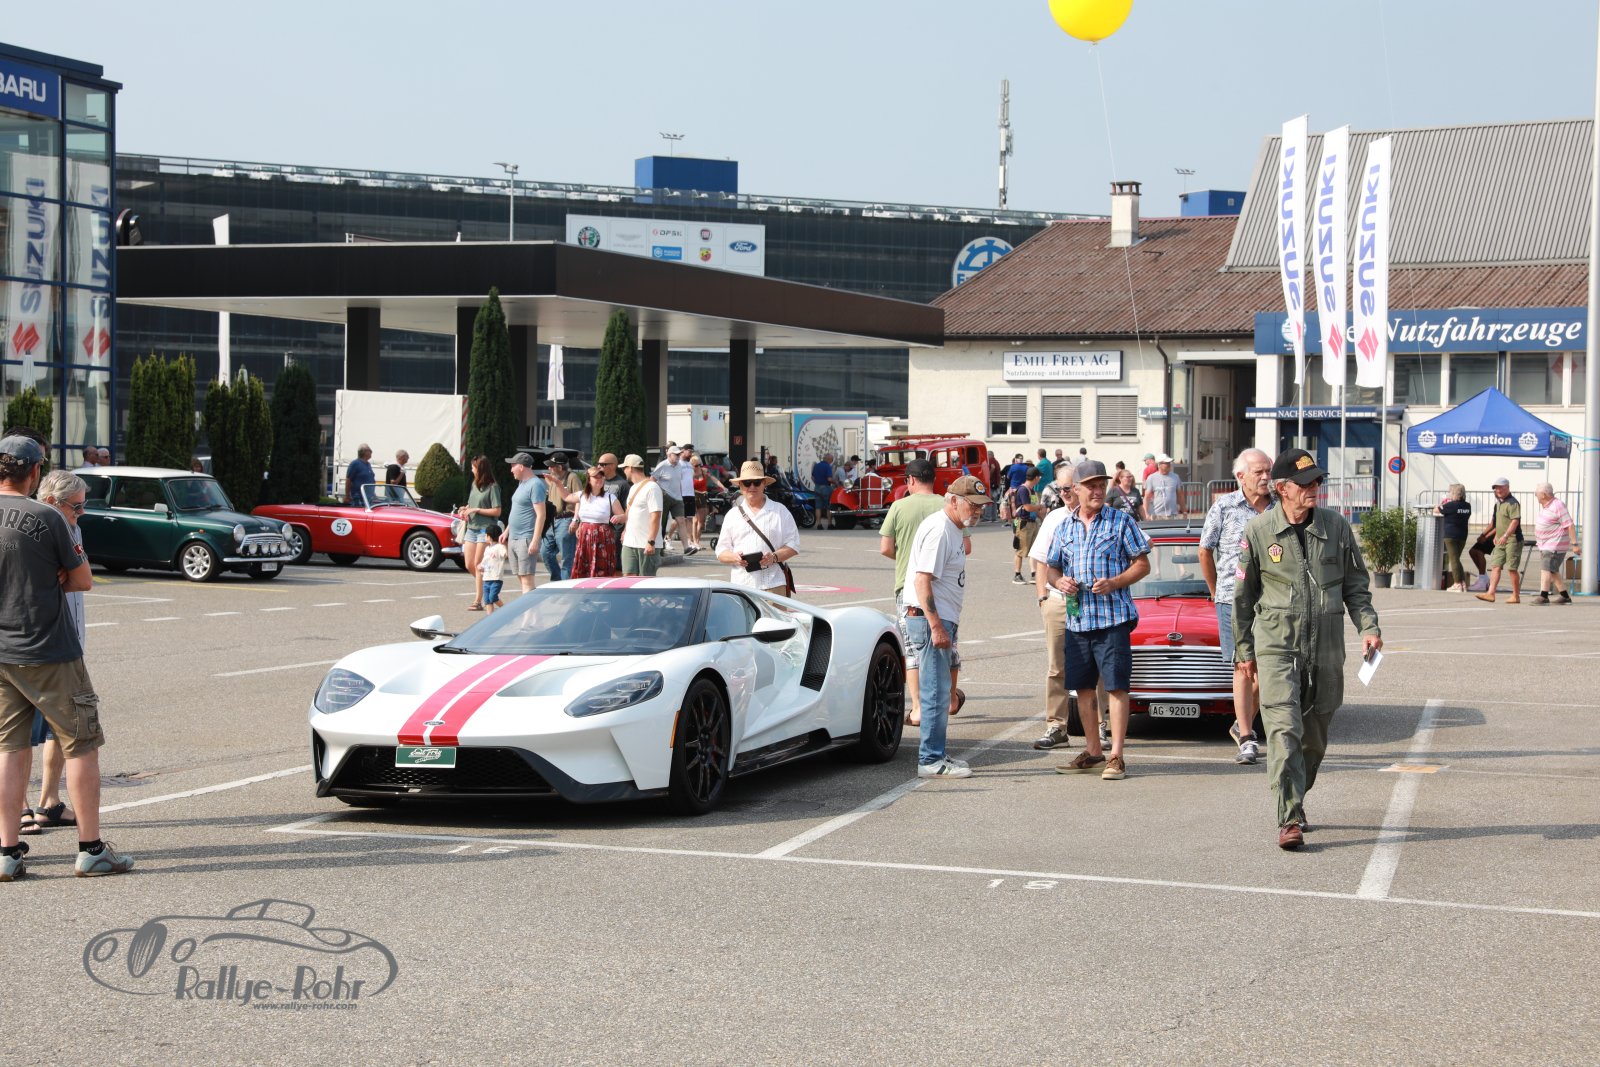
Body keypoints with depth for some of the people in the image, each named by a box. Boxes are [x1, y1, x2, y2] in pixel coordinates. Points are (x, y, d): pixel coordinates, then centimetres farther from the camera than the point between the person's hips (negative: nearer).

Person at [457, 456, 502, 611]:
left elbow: (497, 511, -13)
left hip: (485, 529, -7)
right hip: (471, 528, 7)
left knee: (478, 566, -7)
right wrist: (465, 509, 3)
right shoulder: (474, 485, 13)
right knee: (469, 565, 5)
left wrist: (476, 510, -15)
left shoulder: (492, 487, -10)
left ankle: (478, 601, -3)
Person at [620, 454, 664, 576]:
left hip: (646, 545, -8)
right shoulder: (633, 488, 18)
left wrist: (651, 542, -23)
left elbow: (655, 516, -19)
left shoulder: (651, 487, -12)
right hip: (629, 543, 8)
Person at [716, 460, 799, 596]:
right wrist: (734, 558, -9)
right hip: (741, 584, 1)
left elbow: (793, 545, 8)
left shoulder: (780, 511, 11)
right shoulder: (732, 515, 16)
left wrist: (774, 557, -11)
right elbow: (721, 552, 14)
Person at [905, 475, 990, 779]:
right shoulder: (938, 529, -15)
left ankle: (936, 755, 22)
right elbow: (922, 580, -21)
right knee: (936, 692, -9)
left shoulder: (953, 530, 17)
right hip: (929, 619, -10)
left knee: (940, 690, 15)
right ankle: (930, 761, -6)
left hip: (941, 621, 10)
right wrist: (936, 626, -25)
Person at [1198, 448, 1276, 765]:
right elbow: (1205, 552, 9)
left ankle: (1243, 724, 27)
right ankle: (1247, 740, -3)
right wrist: (1217, 593, 13)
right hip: (1234, 599, -3)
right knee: (1243, 667, -7)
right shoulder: (1224, 507, -1)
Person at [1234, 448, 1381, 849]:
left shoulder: (1336, 526, 4)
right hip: (1276, 647, -3)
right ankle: (1290, 820, -17)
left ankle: (1295, 802, 32)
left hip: (1326, 650, 3)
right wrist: (1244, 649, 10)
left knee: (1314, 738, 11)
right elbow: (1243, 595, 8)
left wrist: (1368, 626, -3)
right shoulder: (1258, 531, -1)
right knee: (1285, 731, -15)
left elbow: (1356, 584, 12)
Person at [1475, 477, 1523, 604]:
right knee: (1495, 566, -1)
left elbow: (1515, 521, -21)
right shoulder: (1498, 503, 17)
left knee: (1512, 568, -4)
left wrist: (1505, 535, -29)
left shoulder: (1512, 503, -12)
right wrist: (1496, 535, 26)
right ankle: (1491, 593, -6)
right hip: (1500, 541, 9)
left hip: (1512, 540, -9)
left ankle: (1516, 596, 5)